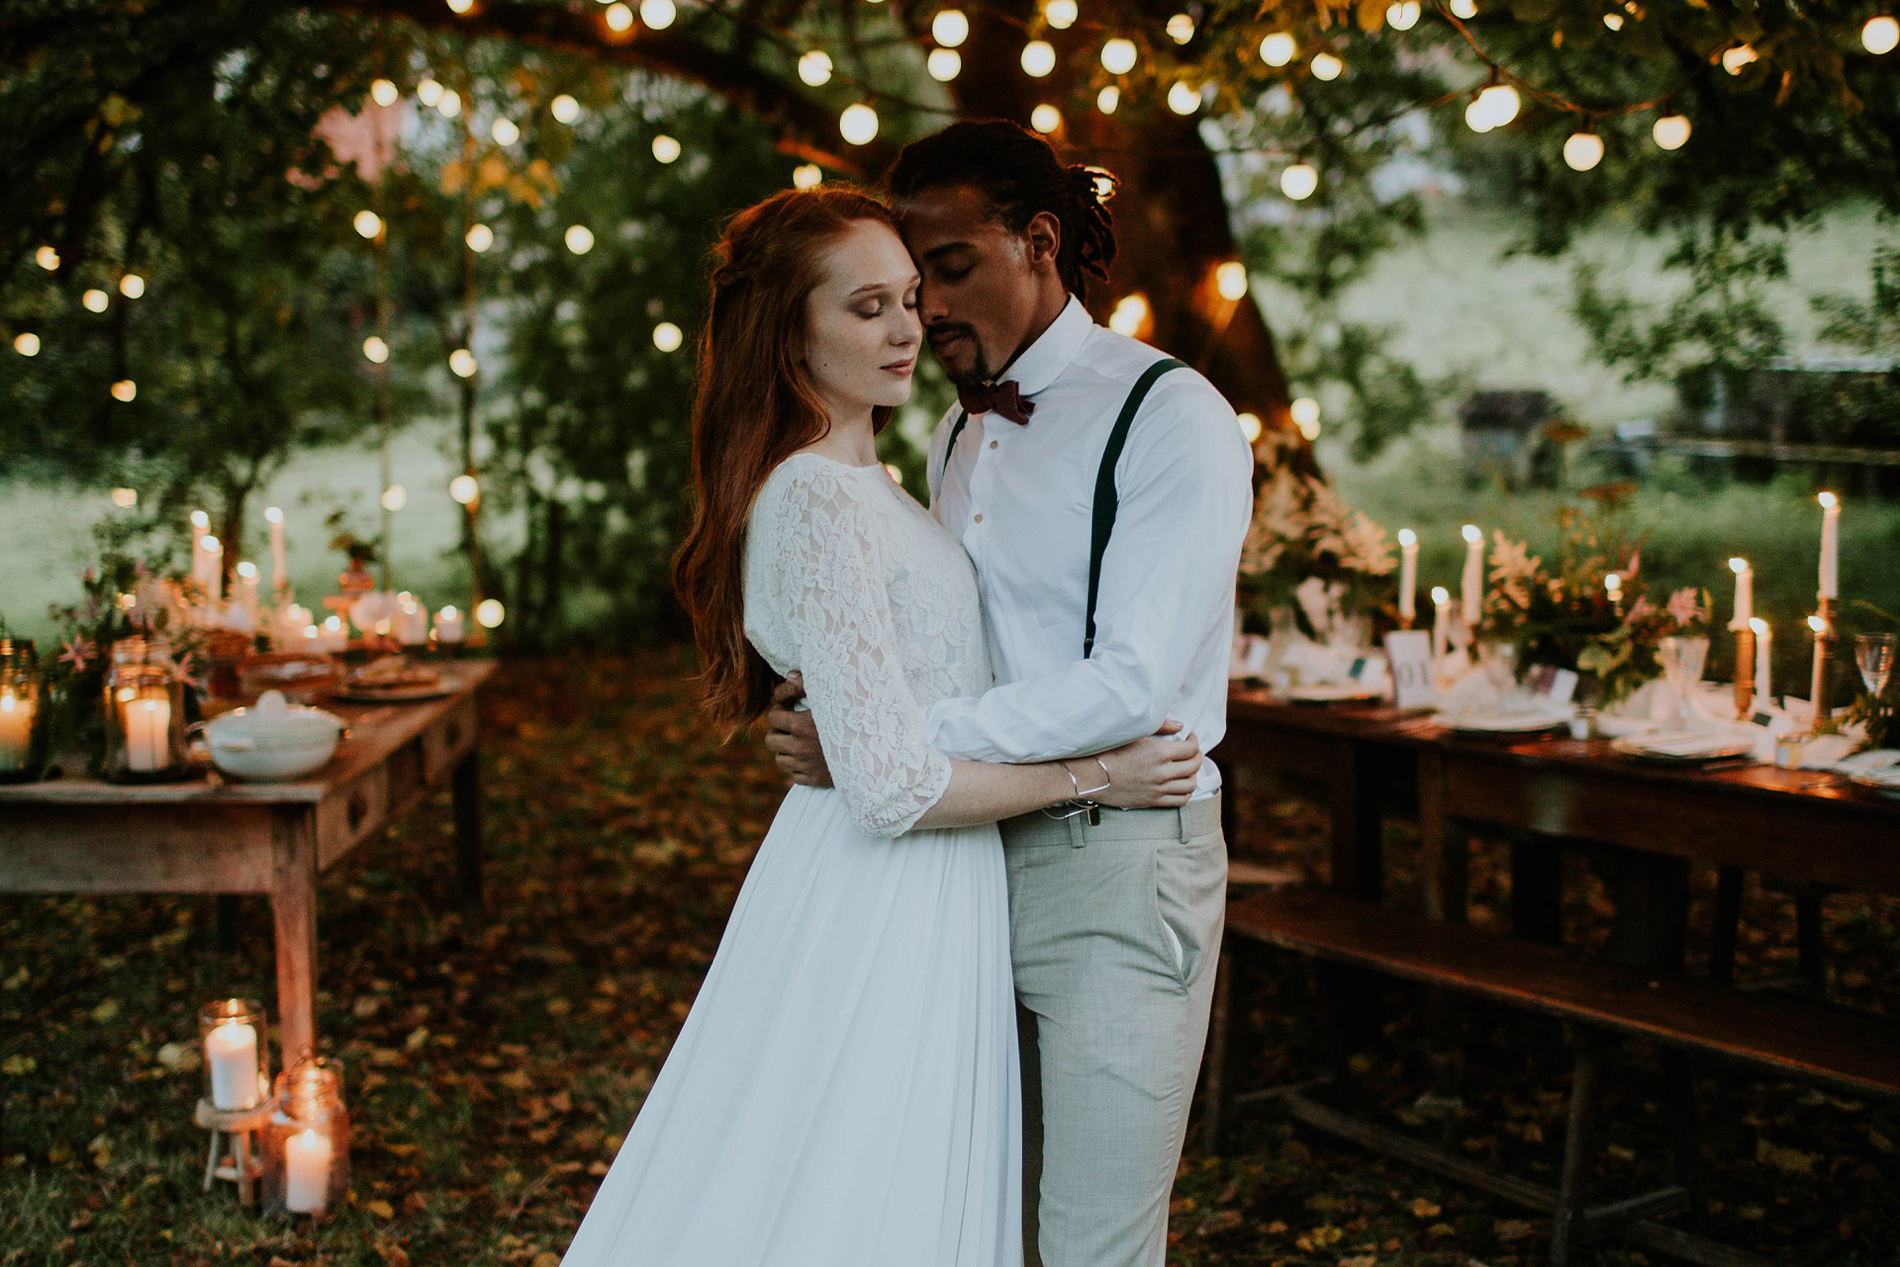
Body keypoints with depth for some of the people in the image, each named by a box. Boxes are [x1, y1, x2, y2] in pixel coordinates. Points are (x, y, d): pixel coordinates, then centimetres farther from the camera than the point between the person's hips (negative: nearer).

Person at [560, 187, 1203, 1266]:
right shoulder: (817, 503, -21)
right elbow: (892, 788, -23)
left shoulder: (866, 485, 11)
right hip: (883, 902, -10)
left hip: (926, 894, 10)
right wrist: (1091, 776, -14)